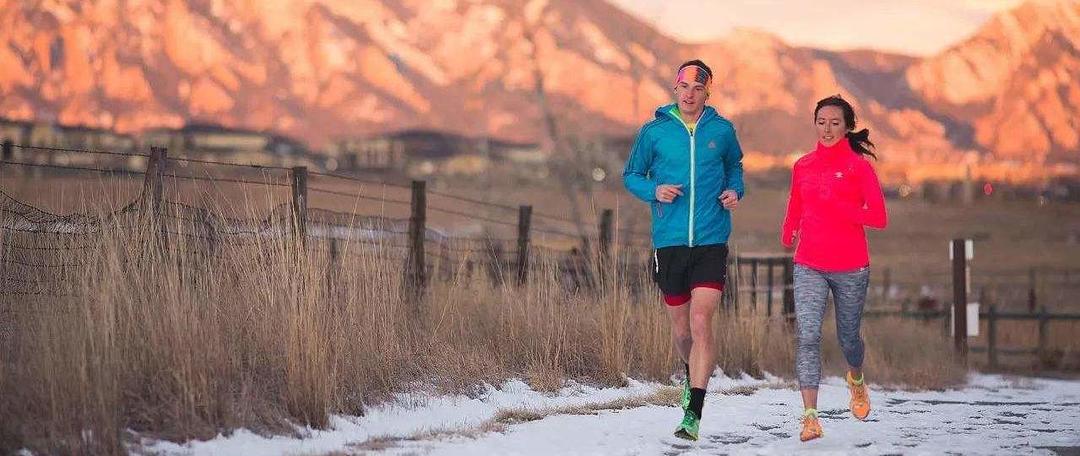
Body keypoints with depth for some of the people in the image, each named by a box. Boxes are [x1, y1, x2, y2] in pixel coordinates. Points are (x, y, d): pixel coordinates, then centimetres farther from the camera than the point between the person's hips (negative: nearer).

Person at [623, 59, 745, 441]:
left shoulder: (721, 131, 3)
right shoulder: (654, 132, 1)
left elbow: (734, 164, 23)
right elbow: (631, 176, 10)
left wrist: (735, 191, 3)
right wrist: (654, 190, -11)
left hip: (711, 242, -1)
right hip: (669, 242, 1)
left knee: (701, 323, -14)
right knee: (681, 328, 12)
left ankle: (693, 415, -15)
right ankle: (692, 375, 46)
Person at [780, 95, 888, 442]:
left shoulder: (859, 166, -3)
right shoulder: (803, 166, 8)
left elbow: (879, 218, -8)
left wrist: (837, 206, -17)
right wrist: (787, 235, 17)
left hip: (851, 267, -2)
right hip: (808, 266, 2)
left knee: (848, 336, 14)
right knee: (807, 336, -14)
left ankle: (856, 379, 48)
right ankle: (810, 417, -17)